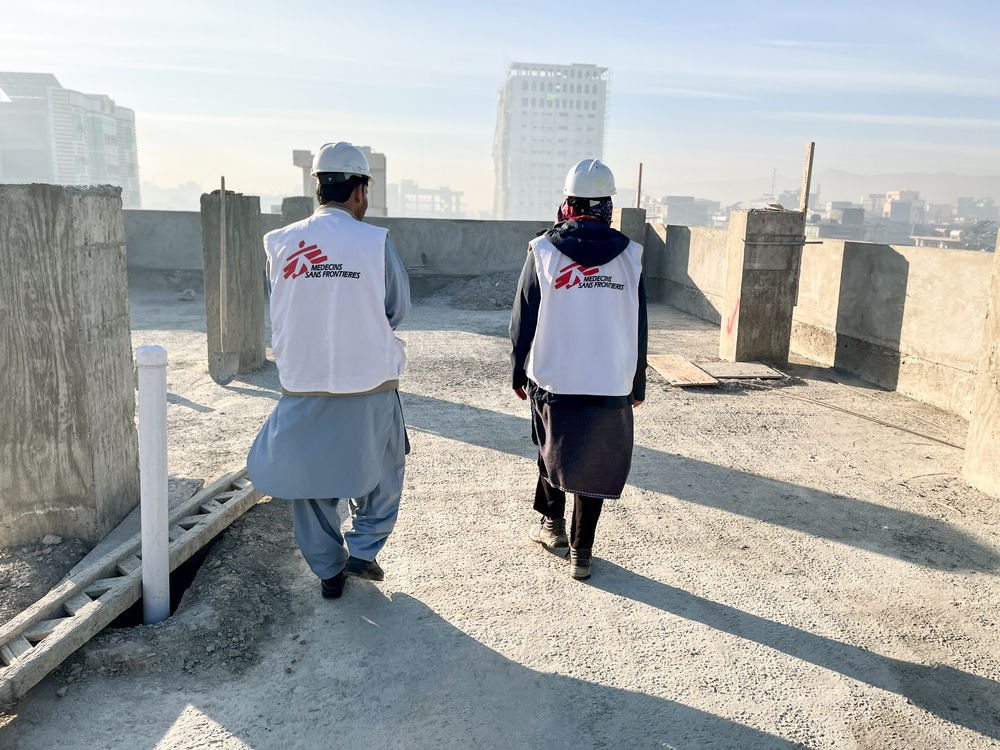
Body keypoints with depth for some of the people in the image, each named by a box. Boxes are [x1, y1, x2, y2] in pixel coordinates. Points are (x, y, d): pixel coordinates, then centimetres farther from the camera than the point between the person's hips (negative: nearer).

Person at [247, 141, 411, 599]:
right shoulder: (375, 242, -11)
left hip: (302, 385, 3)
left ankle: (328, 570, 27)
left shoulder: (281, 244, -3)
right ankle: (363, 549, 19)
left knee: (309, 477, 17)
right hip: (369, 383, -2)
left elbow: (280, 314, 6)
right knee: (382, 467, 21)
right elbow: (398, 311, -2)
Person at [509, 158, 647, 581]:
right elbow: (639, 328, 6)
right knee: (595, 463, 11)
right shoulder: (628, 256, 1)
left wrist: (519, 374, 11)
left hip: (552, 382, -1)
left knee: (552, 448, 24)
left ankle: (552, 522, 31)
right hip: (611, 385, 1)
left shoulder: (543, 251, -4)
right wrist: (637, 385, 15)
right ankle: (581, 553, 18)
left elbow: (523, 321, -1)